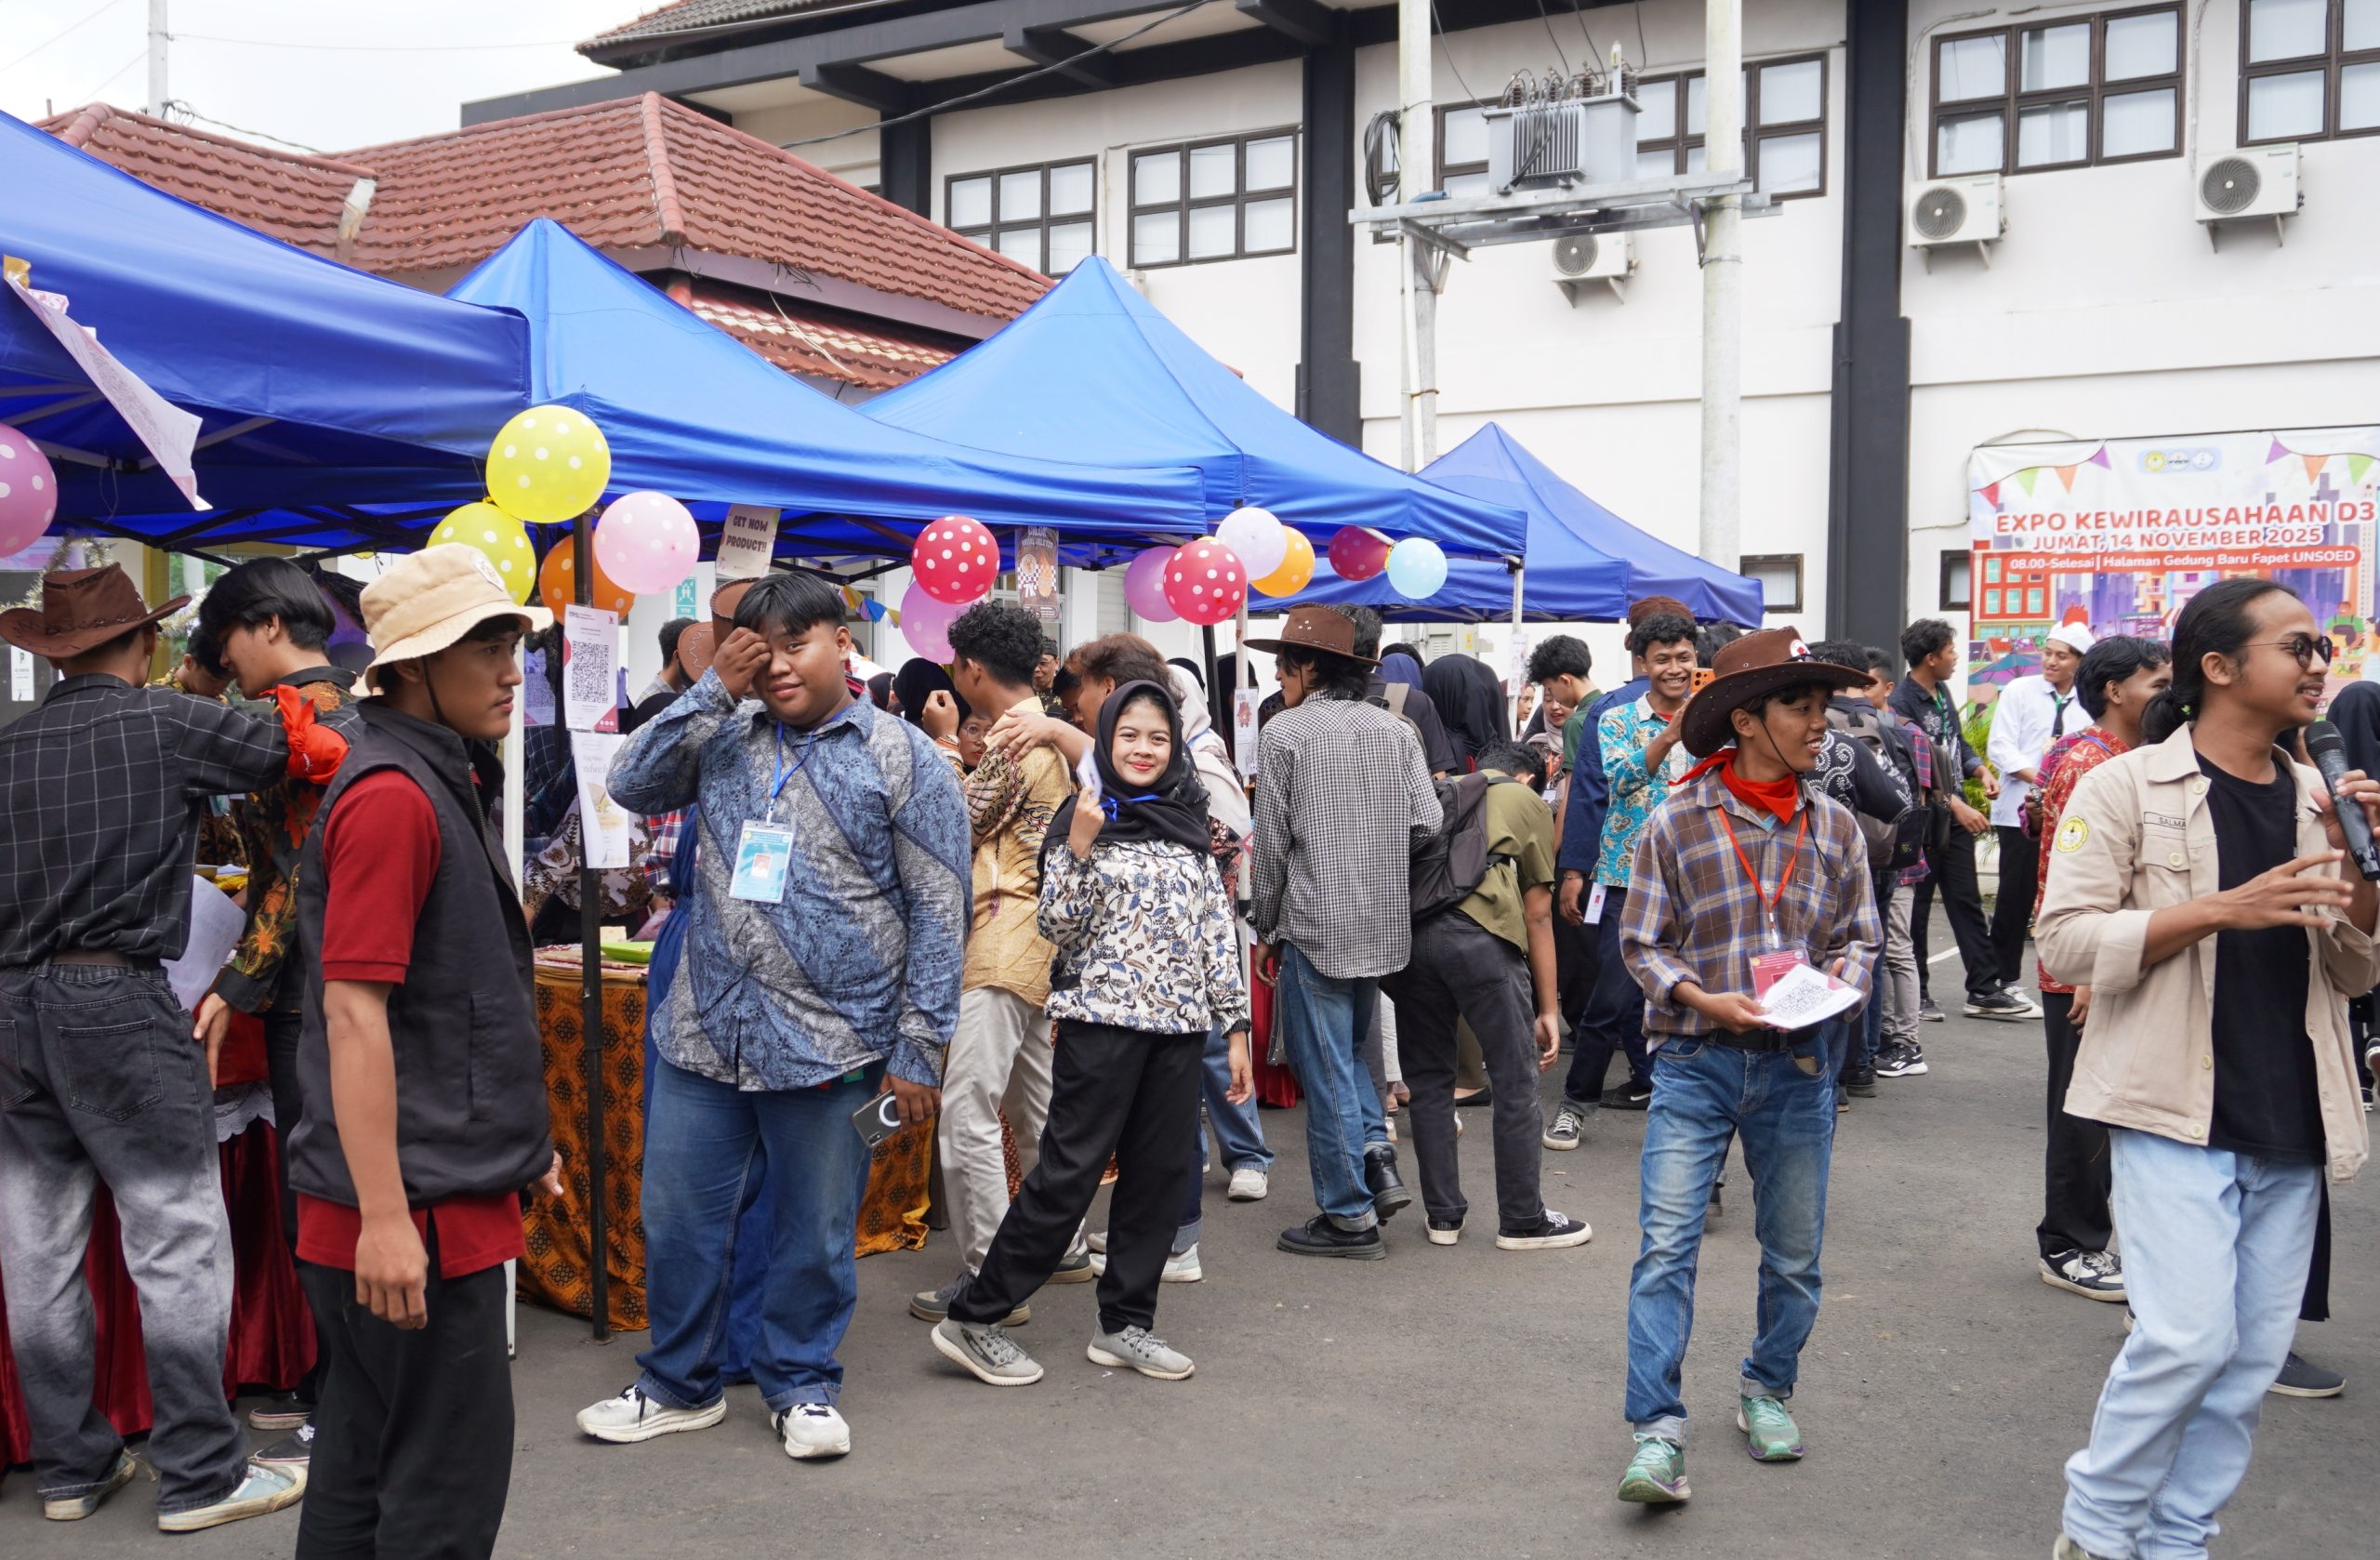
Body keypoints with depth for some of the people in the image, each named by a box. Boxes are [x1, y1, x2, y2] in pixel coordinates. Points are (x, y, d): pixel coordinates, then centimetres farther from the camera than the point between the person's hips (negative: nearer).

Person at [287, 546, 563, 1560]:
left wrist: (519, 1138, 26)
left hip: (454, 1184, 10)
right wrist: (385, 1216, -24)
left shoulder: (447, 783, 14)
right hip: (417, 1207, -10)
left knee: (366, 1456, 19)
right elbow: (354, 1011, -22)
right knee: (452, 1475, -1)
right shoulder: (393, 796, -17)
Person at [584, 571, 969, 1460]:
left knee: (815, 1232, 10)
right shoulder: (725, 736, 9)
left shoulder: (903, 759, -4)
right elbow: (632, 788, -1)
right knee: (677, 1218, 12)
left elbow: (939, 913, -4)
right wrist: (713, 689, -6)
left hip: (829, 1045, -3)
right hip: (705, 1035, 4)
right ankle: (679, 1384, 31)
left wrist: (918, 1051, -8)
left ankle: (802, 1385, 31)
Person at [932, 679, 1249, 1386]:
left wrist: (1236, 1025, 8)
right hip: (1103, 1018, -5)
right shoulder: (1084, 816, -1)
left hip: (1180, 1022, 5)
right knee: (1067, 1174, -6)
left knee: (1160, 1172, 6)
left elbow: (1217, 931, 11)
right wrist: (1079, 846, -19)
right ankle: (973, 1318, 4)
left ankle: (1125, 1322, 19)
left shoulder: (1190, 822, 11)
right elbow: (1058, 926, -7)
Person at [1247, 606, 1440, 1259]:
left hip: (1315, 925, -6)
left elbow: (1272, 842, -7)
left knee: (1326, 1068, 4)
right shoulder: (1394, 728, 5)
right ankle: (1376, 1152, 9)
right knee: (1349, 1048, 25)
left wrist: (1266, 928, 3)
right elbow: (1426, 822, -1)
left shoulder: (1285, 731, -8)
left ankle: (1349, 1215, 10)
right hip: (1383, 924, 6)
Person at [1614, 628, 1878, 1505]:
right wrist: (1707, 1000, -16)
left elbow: (1858, 936, 13)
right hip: (1694, 1063, -3)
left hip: (1796, 1068, 3)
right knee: (1667, 1244, -10)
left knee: (1795, 1251, 12)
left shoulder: (1835, 828, 4)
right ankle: (1657, 1433, -7)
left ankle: (1767, 1391, 35)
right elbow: (1641, 943, -1)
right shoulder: (1677, 824, -5)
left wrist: (1832, 986, -8)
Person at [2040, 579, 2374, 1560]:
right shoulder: (2128, 787, -4)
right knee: (2190, 1335, -12)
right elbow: (2067, 941, -11)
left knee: (2252, 1356, 8)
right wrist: (2223, 909, -19)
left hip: (2289, 1126, 6)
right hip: (2177, 1110, -6)